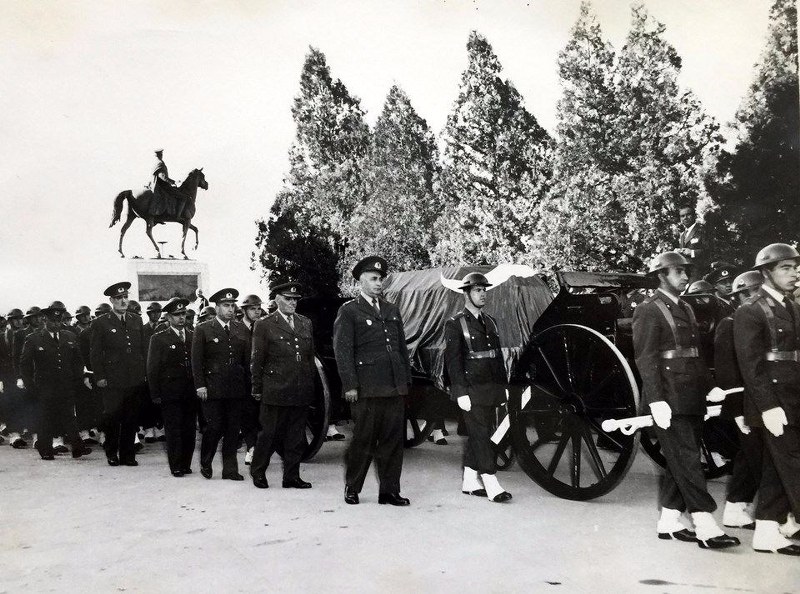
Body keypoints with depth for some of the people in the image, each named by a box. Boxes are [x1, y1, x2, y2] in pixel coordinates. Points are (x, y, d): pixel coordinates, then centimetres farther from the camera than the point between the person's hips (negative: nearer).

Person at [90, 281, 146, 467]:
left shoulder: (136, 321, 14)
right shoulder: (100, 324, 1)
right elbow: (95, 353, 0)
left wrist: (145, 373, 11)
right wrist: (99, 377, -6)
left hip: (135, 380, 4)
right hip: (112, 381, -4)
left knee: (131, 418, 6)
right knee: (112, 416, -5)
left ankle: (128, 455, 15)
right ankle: (111, 453, 13)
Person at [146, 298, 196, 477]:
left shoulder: (193, 337, 12)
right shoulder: (159, 339, 3)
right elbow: (152, 369, 2)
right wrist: (155, 394, -4)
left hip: (190, 393, 3)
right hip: (170, 394, -3)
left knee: (189, 430, 4)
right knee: (173, 431, -3)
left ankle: (186, 464, 15)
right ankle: (176, 467, 5)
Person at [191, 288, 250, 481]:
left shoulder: (241, 330, 13)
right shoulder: (203, 329, 1)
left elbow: (247, 360, 14)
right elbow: (196, 360, -1)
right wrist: (200, 385, -8)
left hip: (237, 389, 4)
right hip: (212, 389, -4)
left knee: (233, 430, 5)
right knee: (215, 427, -4)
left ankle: (230, 469, 13)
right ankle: (205, 463, 19)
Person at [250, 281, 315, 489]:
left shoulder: (305, 323, 14)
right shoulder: (264, 325, -1)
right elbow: (256, 361, 0)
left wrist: (311, 384, 13)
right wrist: (257, 390, 0)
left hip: (302, 392, 5)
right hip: (275, 392, -4)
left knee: (297, 437, 8)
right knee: (269, 434, 4)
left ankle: (292, 476, 17)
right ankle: (258, 472, 21)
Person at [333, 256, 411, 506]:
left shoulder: (392, 310, 18)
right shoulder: (348, 311, 0)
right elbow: (342, 350, -6)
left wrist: (406, 380, 15)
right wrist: (350, 385, -12)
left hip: (395, 388, 5)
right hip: (367, 389, -5)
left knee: (393, 440, 6)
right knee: (363, 440, 1)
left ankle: (389, 491, 14)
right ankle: (352, 489, 17)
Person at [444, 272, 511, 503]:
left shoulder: (490, 322, 16)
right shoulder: (455, 324, -5)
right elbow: (452, 360, -10)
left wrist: (503, 386, 15)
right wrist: (461, 393, -16)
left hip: (491, 389, 7)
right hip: (472, 391, -7)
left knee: (477, 435, 11)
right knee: (481, 434, -7)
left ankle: (469, 482, 19)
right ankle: (491, 485, -7)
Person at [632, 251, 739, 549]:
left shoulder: (686, 309, 18)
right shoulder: (648, 311, -7)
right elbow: (645, 358, -13)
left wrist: (709, 387, 8)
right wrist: (656, 400, -19)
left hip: (692, 398, 8)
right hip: (669, 399, -8)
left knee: (679, 462, 11)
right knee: (686, 460, -7)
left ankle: (668, 522, 19)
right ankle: (705, 527, -6)